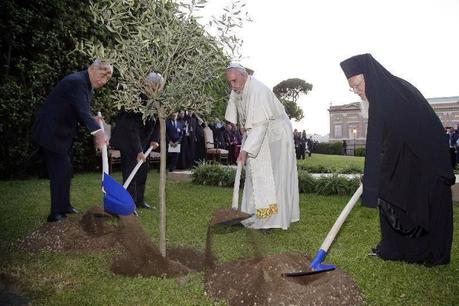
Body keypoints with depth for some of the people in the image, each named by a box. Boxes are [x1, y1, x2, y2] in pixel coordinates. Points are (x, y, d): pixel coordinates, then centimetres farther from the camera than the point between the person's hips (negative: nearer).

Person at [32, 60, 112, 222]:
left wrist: (93, 120, -8)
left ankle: (64, 206, 30)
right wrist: (97, 131, -50)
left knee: (64, 169, 17)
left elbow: (82, 111, 13)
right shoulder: (76, 81, -22)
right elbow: (82, 110, -37)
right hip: (50, 133, -11)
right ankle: (56, 213, -2)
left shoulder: (87, 84, 9)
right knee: (61, 170, -10)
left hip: (60, 133, 11)